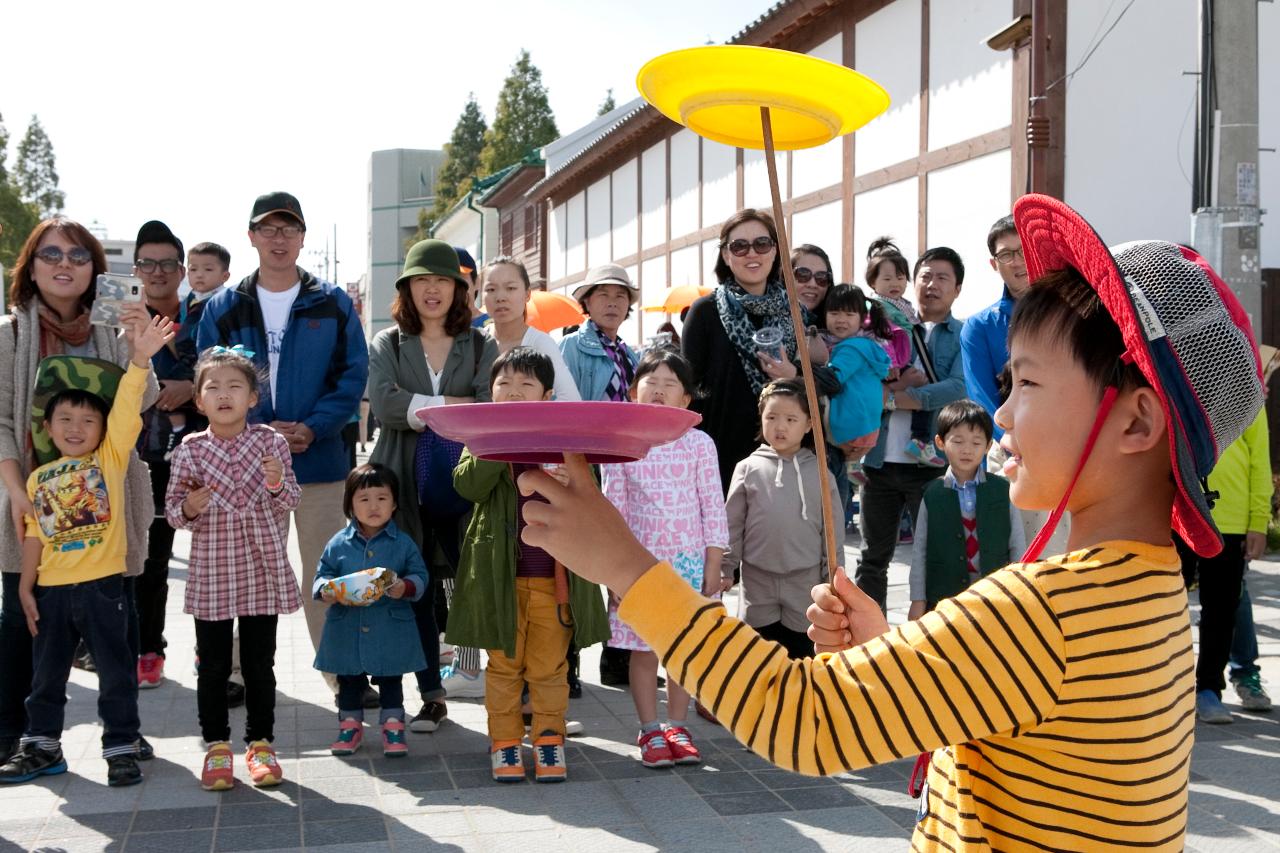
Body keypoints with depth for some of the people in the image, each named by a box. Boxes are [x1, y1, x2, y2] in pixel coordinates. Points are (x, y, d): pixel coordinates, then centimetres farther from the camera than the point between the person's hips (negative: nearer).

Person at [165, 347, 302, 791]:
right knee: (213, 666, 8)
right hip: (210, 574, 0)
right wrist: (189, 508, -18)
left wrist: (277, 483, -22)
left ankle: (260, 745, 21)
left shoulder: (271, 443, -1)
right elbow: (172, 511, 3)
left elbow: (290, 503, -1)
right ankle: (216, 747, 21)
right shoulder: (189, 451, -1)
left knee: (259, 664, 9)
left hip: (262, 572, 0)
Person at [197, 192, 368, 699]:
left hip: (320, 462, -1)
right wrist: (258, 430, -12)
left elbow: (353, 376, 2)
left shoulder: (334, 304, 5)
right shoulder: (223, 308, 7)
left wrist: (312, 428, -12)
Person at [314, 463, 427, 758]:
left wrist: (406, 587, -22)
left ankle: (393, 726, 23)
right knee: (349, 681, 14)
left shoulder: (403, 544, -2)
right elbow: (322, 574, 5)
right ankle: (350, 725, 30)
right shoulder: (338, 544, 1)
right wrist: (326, 591, -17)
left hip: (390, 631, -1)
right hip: (347, 631, 2)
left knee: (390, 681, 9)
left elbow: (420, 576, -1)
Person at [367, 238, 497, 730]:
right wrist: (452, 405, -11)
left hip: (464, 486, 0)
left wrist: (421, 410, -14)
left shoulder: (481, 347, 9)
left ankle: (471, 666, 15)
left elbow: (491, 411, -6)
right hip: (407, 488, 1)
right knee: (416, 592, 5)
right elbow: (384, 404, -8)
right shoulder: (387, 345, 10)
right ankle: (431, 696, 16)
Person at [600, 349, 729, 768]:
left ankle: (677, 726, 20)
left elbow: (713, 509, 1)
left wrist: (713, 569, -2)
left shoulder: (699, 444, 0)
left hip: (689, 560, 1)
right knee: (643, 648, 5)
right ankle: (650, 730, 17)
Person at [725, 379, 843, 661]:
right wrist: (725, 569, 0)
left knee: (800, 654, 11)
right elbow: (732, 524, 2)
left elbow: (833, 529, 2)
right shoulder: (748, 468, -2)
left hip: (805, 581, 0)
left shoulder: (819, 473, -1)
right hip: (758, 580, 0)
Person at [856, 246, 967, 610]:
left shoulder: (964, 336, 2)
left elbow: (958, 389, -15)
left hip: (933, 462, -3)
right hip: (880, 460, 4)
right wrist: (903, 382, -15)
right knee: (874, 557, 11)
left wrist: (891, 397, -14)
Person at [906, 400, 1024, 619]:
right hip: (944, 597, 0)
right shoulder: (932, 495, -2)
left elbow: (1017, 546, 3)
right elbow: (919, 551, 1)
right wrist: (918, 601, 0)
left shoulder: (1002, 490, -1)